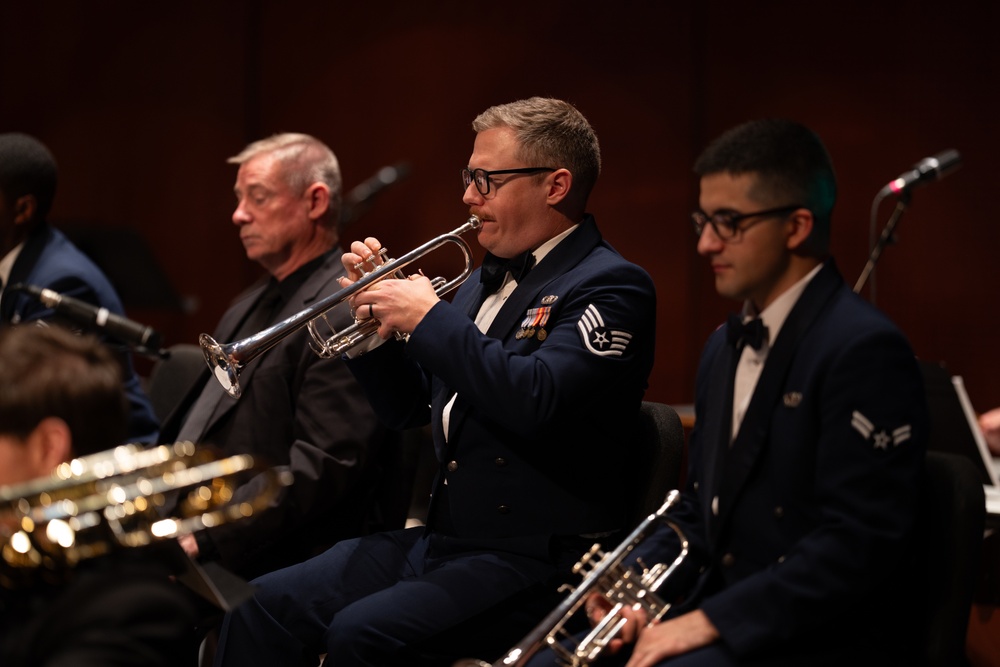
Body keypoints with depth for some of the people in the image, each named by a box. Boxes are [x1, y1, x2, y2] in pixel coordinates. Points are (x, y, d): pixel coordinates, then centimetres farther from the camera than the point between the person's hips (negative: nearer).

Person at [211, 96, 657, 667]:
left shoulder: (611, 287, -10)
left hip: (532, 561, -8)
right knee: (264, 608, -6)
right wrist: (378, 313, 4)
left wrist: (428, 317, -17)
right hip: (438, 542, 8)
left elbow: (535, 401, -26)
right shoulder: (486, 282, 16)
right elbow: (409, 407, 21)